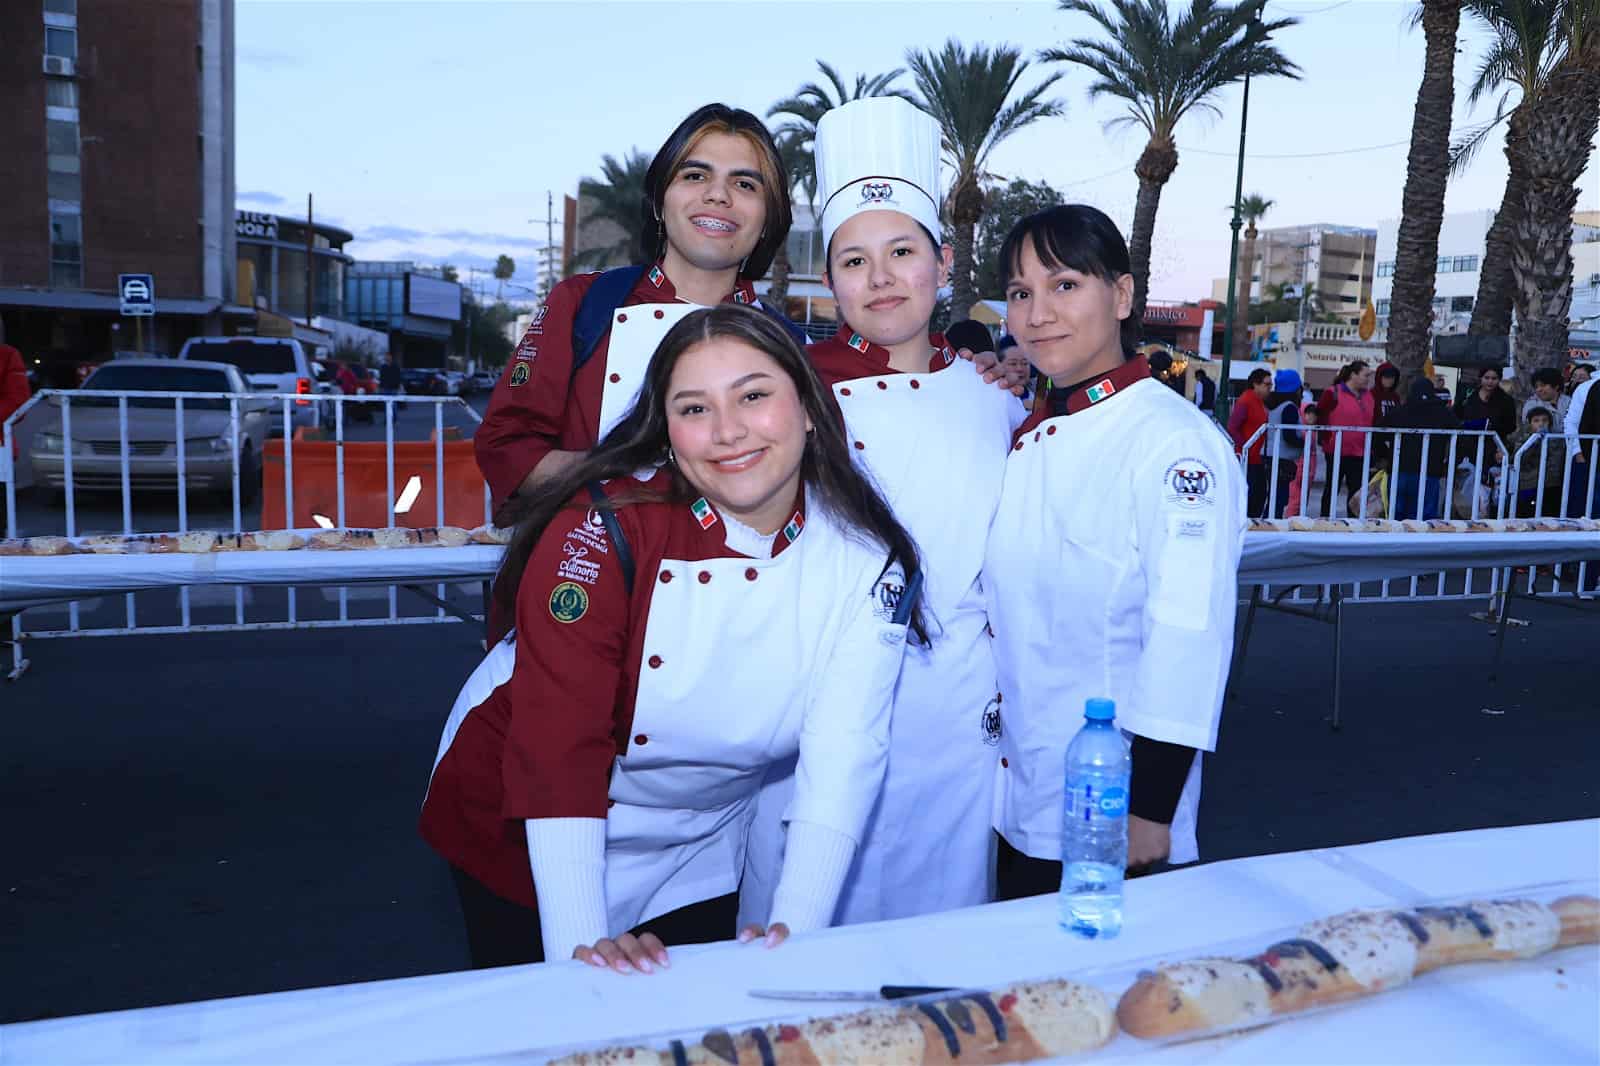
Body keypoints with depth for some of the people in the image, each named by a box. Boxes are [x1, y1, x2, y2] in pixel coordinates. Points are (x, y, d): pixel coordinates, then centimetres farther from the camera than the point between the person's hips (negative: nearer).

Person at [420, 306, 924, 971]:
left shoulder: (867, 564, -16)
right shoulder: (606, 532, -26)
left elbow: (844, 754, -20)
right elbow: (558, 739, -29)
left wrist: (799, 928, -30)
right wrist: (581, 943, -34)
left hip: (698, 853, 3)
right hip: (524, 835, -3)